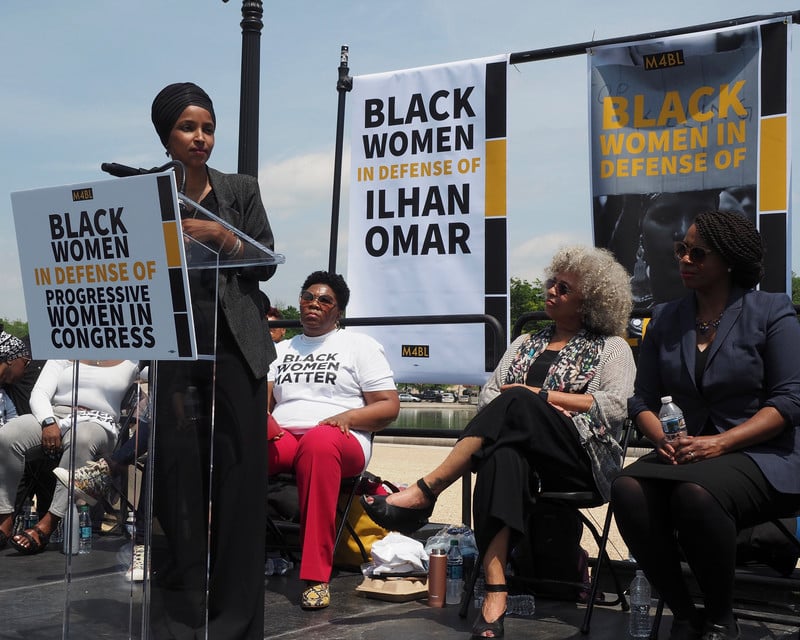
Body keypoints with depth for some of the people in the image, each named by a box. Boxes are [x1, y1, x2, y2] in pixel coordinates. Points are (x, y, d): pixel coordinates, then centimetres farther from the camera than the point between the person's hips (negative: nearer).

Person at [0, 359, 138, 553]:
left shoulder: (131, 360, 17)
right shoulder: (65, 356, 17)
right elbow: (39, 393, 6)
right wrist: (48, 423, -12)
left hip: (98, 424, -2)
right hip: (53, 416, 2)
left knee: (81, 439, -39)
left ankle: (47, 525, -38)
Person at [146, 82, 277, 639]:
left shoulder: (241, 189, 11)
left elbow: (266, 263, 4)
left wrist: (222, 237, -11)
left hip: (235, 347, 0)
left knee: (238, 474, -4)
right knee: (178, 470, -2)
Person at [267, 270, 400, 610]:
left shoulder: (360, 345, 14)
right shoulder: (281, 349, 27)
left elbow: (389, 407, 6)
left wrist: (348, 416, -12)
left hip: (340, 440, -3)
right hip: (281, 436, 3)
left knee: (319, 442, -42)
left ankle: (316, 577, -42)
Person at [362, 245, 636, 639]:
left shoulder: (611, 347, 12)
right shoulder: (525, 343, 26)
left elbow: (616, 406, -6)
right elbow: (487, 397, 15)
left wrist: (540, 396, -8)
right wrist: (531, 410, -6)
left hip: (582, 461, -3)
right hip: (521, 448, 3)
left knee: (517, 402, -33)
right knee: (503, 457, -37)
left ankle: (424, 493, -32)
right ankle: (495, 600, -46)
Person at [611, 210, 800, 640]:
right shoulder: (665, 319, 14)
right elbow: (643, 399, 10)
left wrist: (721, 442, -19)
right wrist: (663, 440, -12)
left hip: (761, 453, -4)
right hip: (686, 453, 4)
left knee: (695, 492, -37)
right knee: (627, 490, -28)